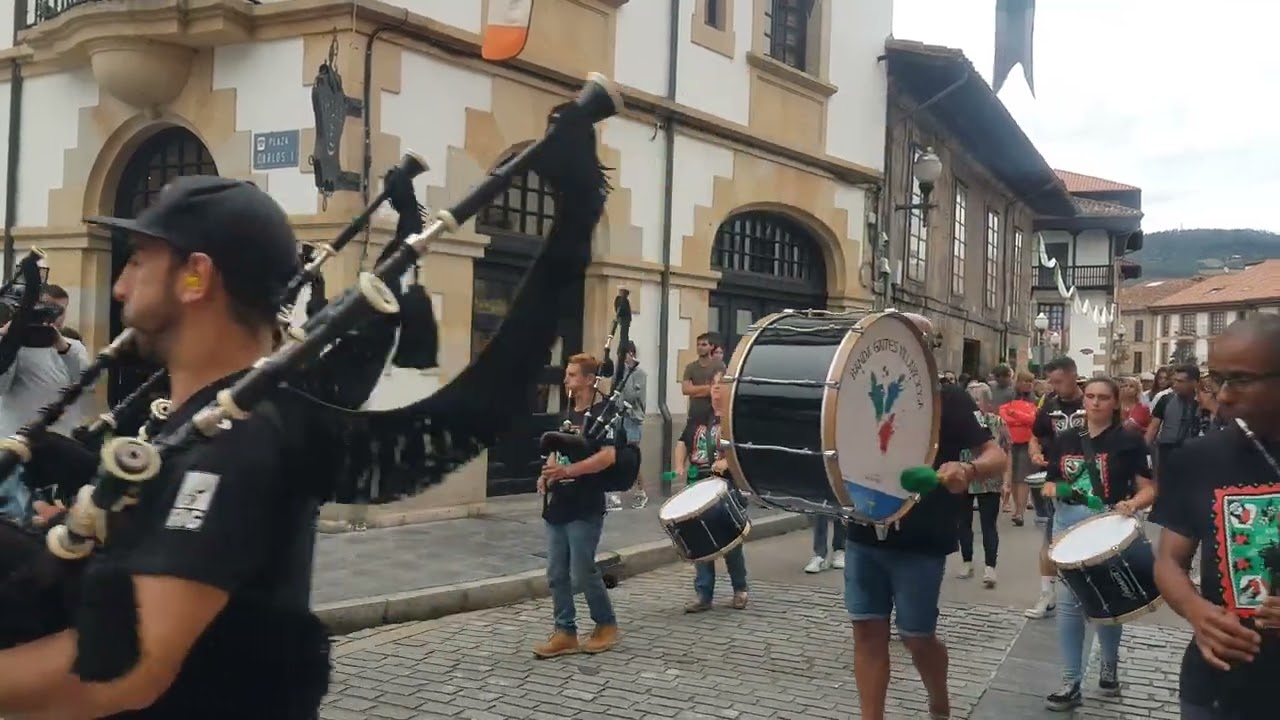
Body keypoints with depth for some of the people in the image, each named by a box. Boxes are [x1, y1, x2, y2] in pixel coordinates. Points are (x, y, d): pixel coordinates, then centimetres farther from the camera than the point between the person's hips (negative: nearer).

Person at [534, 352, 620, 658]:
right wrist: (547, 474, 4)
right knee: (557, 574, 7)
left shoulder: (602, 413, -10)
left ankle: (606, 625, 17)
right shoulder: (566, 414, 15)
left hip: (585, 507, -8)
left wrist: (568, 470, -28)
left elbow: (608, 456, -22)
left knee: (582, 573, -2)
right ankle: (565, 632, 15)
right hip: (558, 505, 8)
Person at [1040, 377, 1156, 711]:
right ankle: (1071, 683, 6)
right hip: (1069, 523, 3)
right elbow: (1049, 484, 14)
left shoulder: (1129, 440, -3)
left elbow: (1149, 490, -5)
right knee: (1068, 602, 0)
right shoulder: (1065, 440, 8)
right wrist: (1054, 490, -9)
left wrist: (1131, 504, -25)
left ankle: (1110, 665, 36)